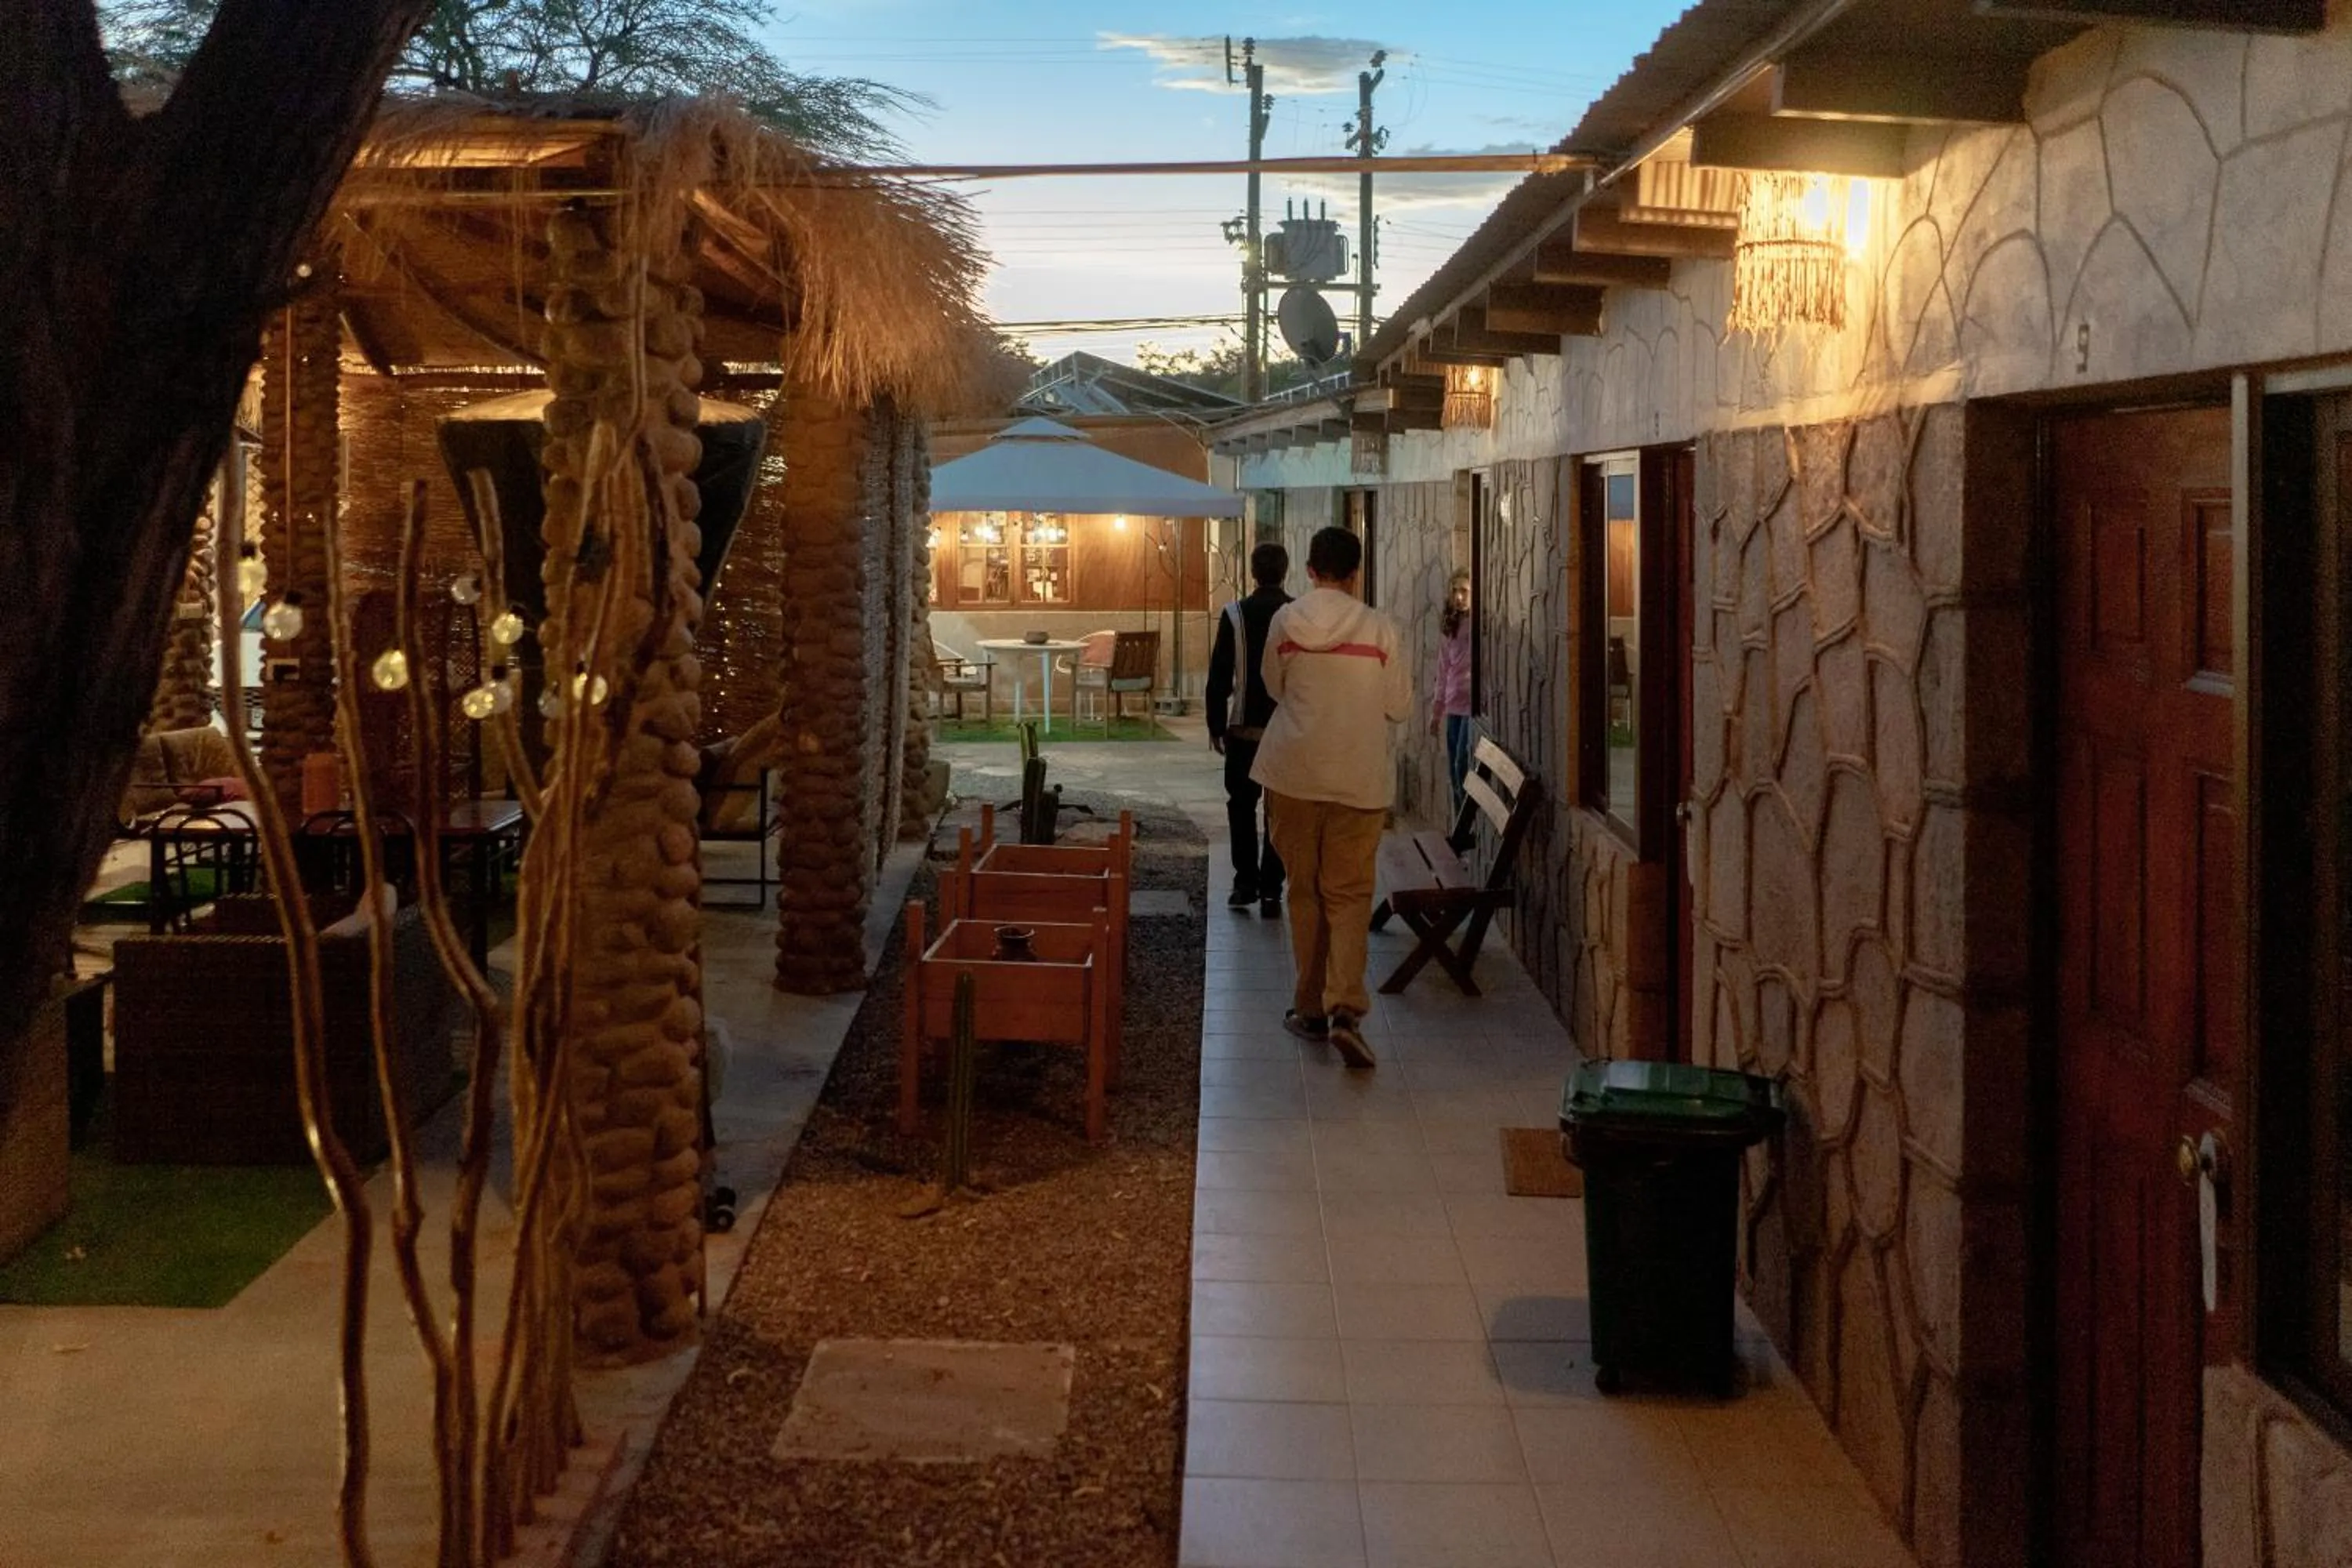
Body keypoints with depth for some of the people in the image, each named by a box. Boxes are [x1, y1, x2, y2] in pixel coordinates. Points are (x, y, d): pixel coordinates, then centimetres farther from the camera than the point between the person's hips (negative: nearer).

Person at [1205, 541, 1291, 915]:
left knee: (1242, 806, 13)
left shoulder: (1235, 614, -6)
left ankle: (1246, 884, 7)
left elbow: (1219, 675, -5)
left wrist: (1216, 725, 4)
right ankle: (1271, 891, 5)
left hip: (1244, 727, -1)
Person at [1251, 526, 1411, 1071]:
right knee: (1349, 894, 3)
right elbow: (1400, 707, 1)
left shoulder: (1285, 621, -4)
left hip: (1295, 774, 1)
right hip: (1359, 776, -1)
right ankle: (1346, 1008, -13)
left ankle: (1310, 1007, 19)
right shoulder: (1379, 628, -6)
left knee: (1304, 891, 13)